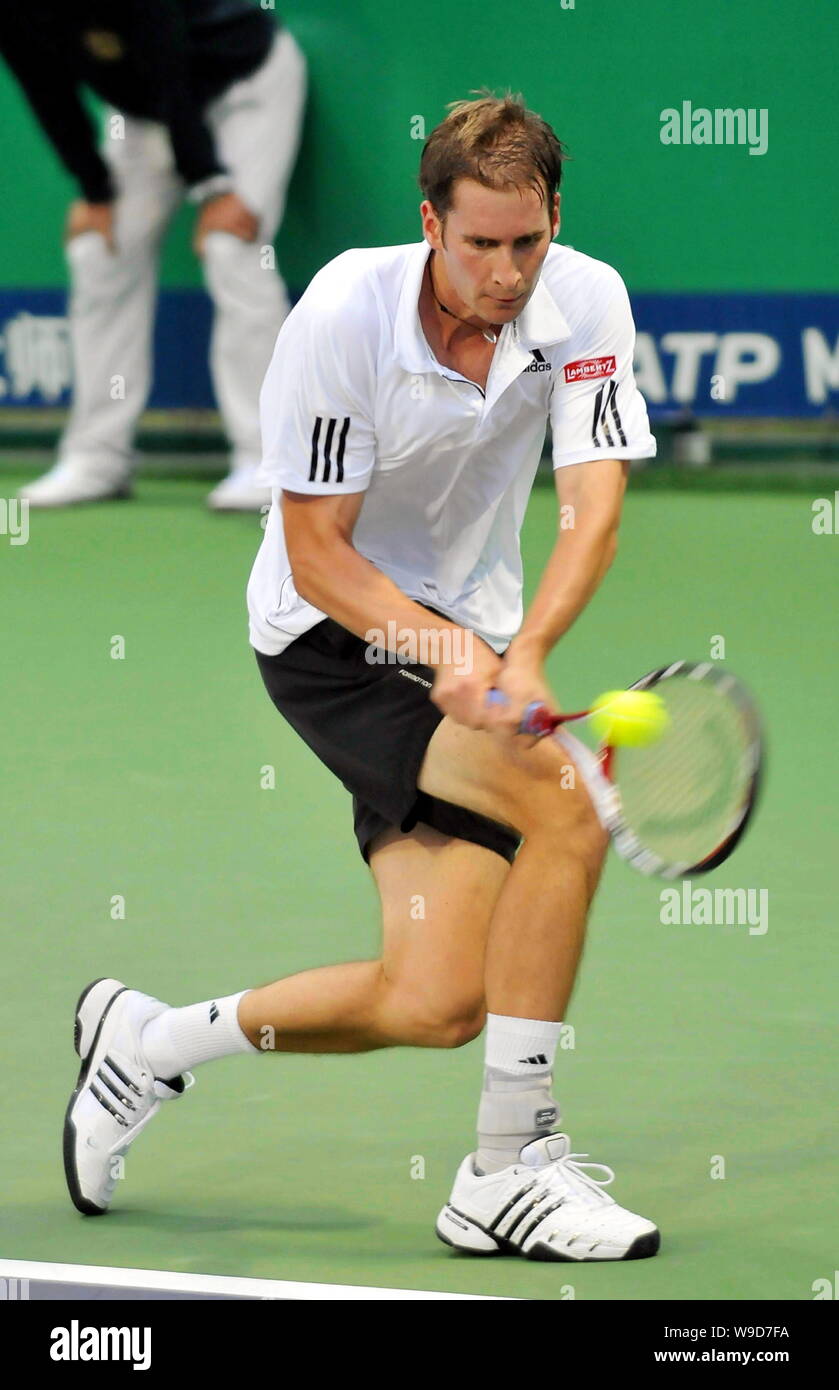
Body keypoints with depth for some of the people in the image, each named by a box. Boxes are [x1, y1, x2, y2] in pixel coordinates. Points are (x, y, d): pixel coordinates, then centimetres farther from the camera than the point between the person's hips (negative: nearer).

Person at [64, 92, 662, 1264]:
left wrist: (520, 657, -39)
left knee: (436, 1002, -5)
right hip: (330, 638, -5)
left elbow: (594, 503, -21)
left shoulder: (587, 305, -11)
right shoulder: (344, 315, -21)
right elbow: (316, 553, -17)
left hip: (465, 640, 5)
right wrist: (444, 648, -34)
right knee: (565, 812, -28)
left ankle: (150, 1040, 19)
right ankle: (511, 1167, -19)